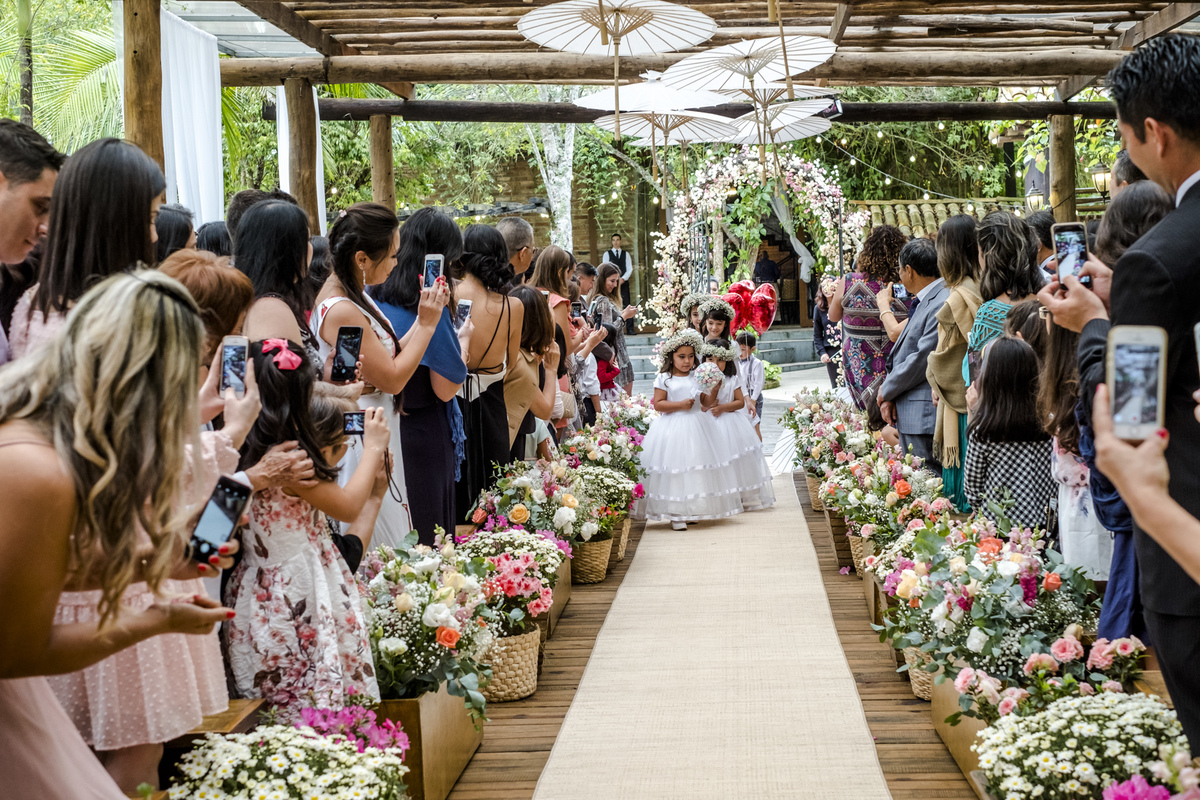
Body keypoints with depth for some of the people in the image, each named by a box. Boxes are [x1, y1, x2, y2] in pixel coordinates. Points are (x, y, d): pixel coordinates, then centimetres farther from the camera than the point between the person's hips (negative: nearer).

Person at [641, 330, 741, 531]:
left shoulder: (697, 378, 10)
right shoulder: (664, 379, -3)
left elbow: (706, 404, 11)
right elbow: (658, 404, -7)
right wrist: (680, 405, -16)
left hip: (696, 427, 5)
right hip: (672, 429, -5)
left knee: (695, 471, 4)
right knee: (675, 470, -7)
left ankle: (691, 511, 13)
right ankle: (675, 515, -3)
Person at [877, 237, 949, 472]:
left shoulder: (942, 305, -18)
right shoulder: (923, 302, 16)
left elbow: (922, 360, -20)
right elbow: (903, 351, 17)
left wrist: (887, 391, -6)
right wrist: (889, 395, 2)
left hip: (925, 416, -11)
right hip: (909, 416, 11)